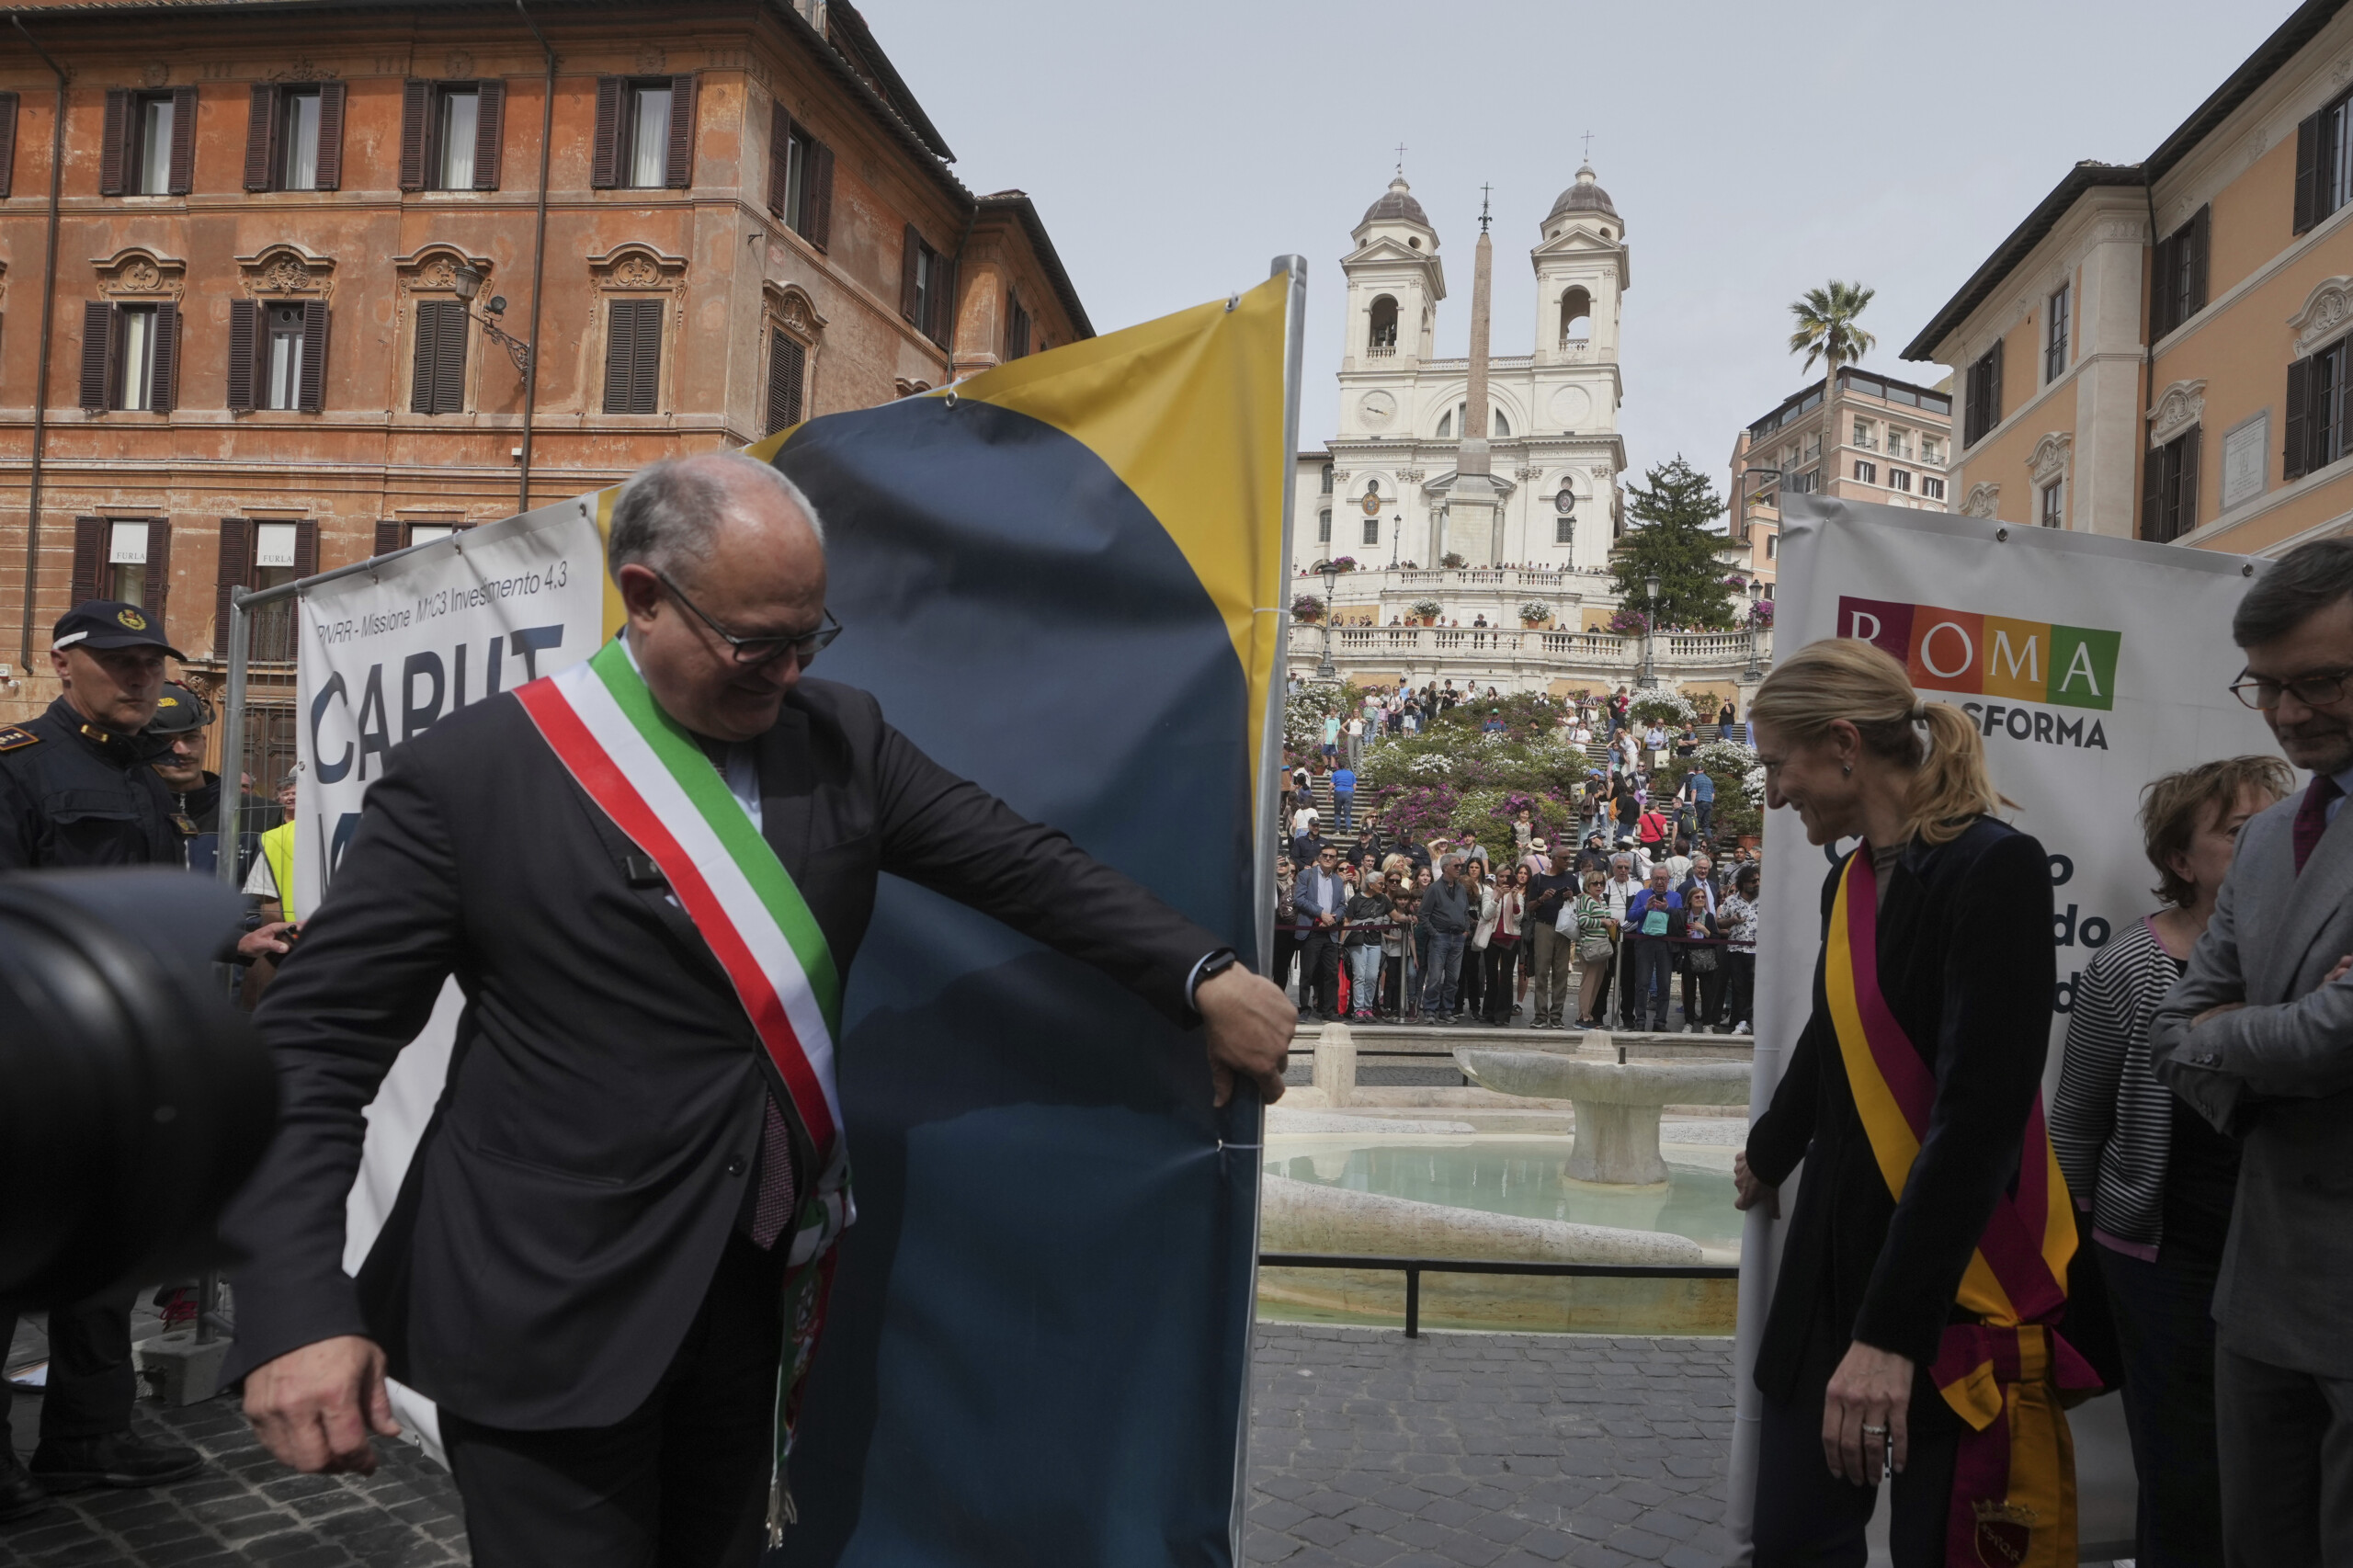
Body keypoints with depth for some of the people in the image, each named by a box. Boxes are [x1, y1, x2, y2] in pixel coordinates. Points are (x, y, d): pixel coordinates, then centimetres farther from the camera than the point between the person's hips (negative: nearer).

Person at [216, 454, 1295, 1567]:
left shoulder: (840, 739, 1)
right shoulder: (468, 775, -12)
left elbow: (1022, 864, 4)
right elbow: (313, 1046, -11)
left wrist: (1207, 978, -3)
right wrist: (295, 1311, -21)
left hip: (752, 1292, 5)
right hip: (548, 1321, -4)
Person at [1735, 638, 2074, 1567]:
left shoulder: (1993, 872, -16)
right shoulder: (1849, 882, 7)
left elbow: (1980, 1115, -24)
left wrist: (1892, 1328, -27)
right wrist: (1769, 1155, 42)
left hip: (1950, 1284, -7)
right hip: (1834, 1262, 7)